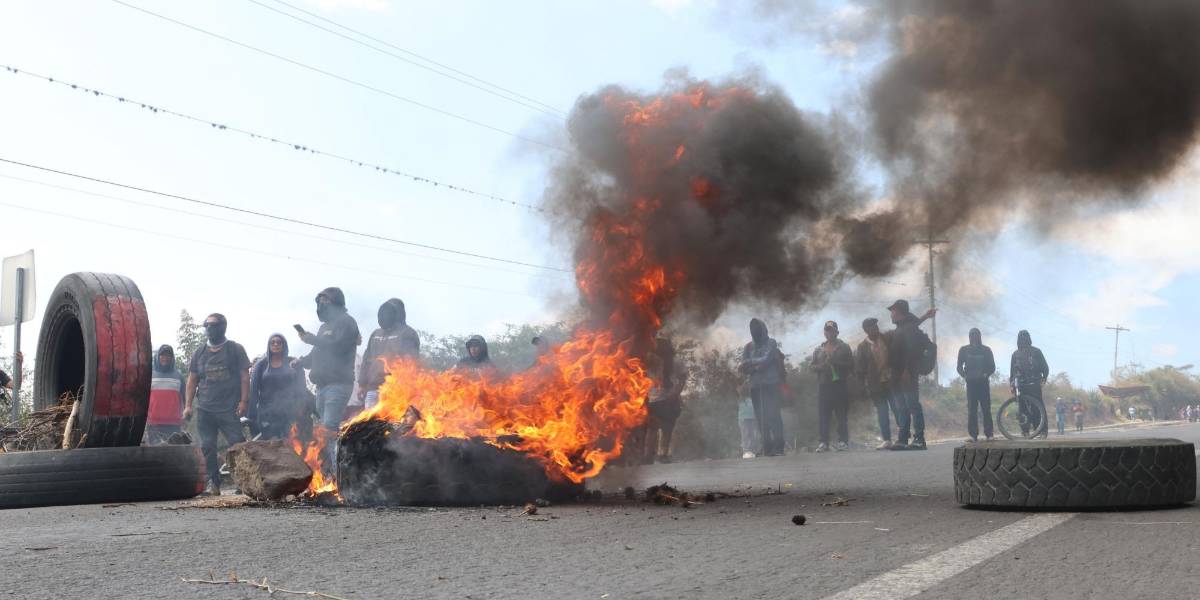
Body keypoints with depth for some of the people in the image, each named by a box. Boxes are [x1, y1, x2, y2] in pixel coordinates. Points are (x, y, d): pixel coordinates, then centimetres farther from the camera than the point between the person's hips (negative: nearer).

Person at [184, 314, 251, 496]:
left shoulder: (235, 349, 5)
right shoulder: (199, 354, 15)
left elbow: (245, 376, 2)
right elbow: (192, 380, 16)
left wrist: (243, 401, -7)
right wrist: (188, 405, 7)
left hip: (229, 409, -3)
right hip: (205, 410, 3)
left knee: (237, 444, -9)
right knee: (207, 447, 1)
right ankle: (214, 483, 8)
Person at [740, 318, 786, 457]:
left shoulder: (771, 343, 5)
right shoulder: (748, 347, 14)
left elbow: (766, 359, -10)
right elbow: (744, 369, 6)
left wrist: (750, 362, -5)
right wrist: (756, 367, -11)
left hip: (771, 384, -3)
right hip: (755, 386, 3)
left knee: (773, 414, -12)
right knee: (761, 417, -3)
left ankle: (778, 447, -14)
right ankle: (767, 448, -2)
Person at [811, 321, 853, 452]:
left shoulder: (844, 347, 10)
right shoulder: (819, 350, 18)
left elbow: (851, 364, 1)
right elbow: (812, 366, 13)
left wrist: (836, 361, -12)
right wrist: (822, 366, -7)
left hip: (840, 384, -3)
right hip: (823, 386, 3)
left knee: (841, 415, -4)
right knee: (823, 415, -2)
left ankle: (843, 441, -2)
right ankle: (824, 443, 1)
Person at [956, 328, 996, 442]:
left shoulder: (986, 350, 7)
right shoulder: (964, 350, 8)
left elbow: (992, 367, 7)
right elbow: (960, 366, 8)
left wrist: (985, 374, -12)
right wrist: (965, 376, -11)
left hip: (983, 382, 0)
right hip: (971, 382, 0)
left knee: (986, 409, -4)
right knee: (972, 410, -4)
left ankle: (989, 434, -3)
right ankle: (973, 435, -4)